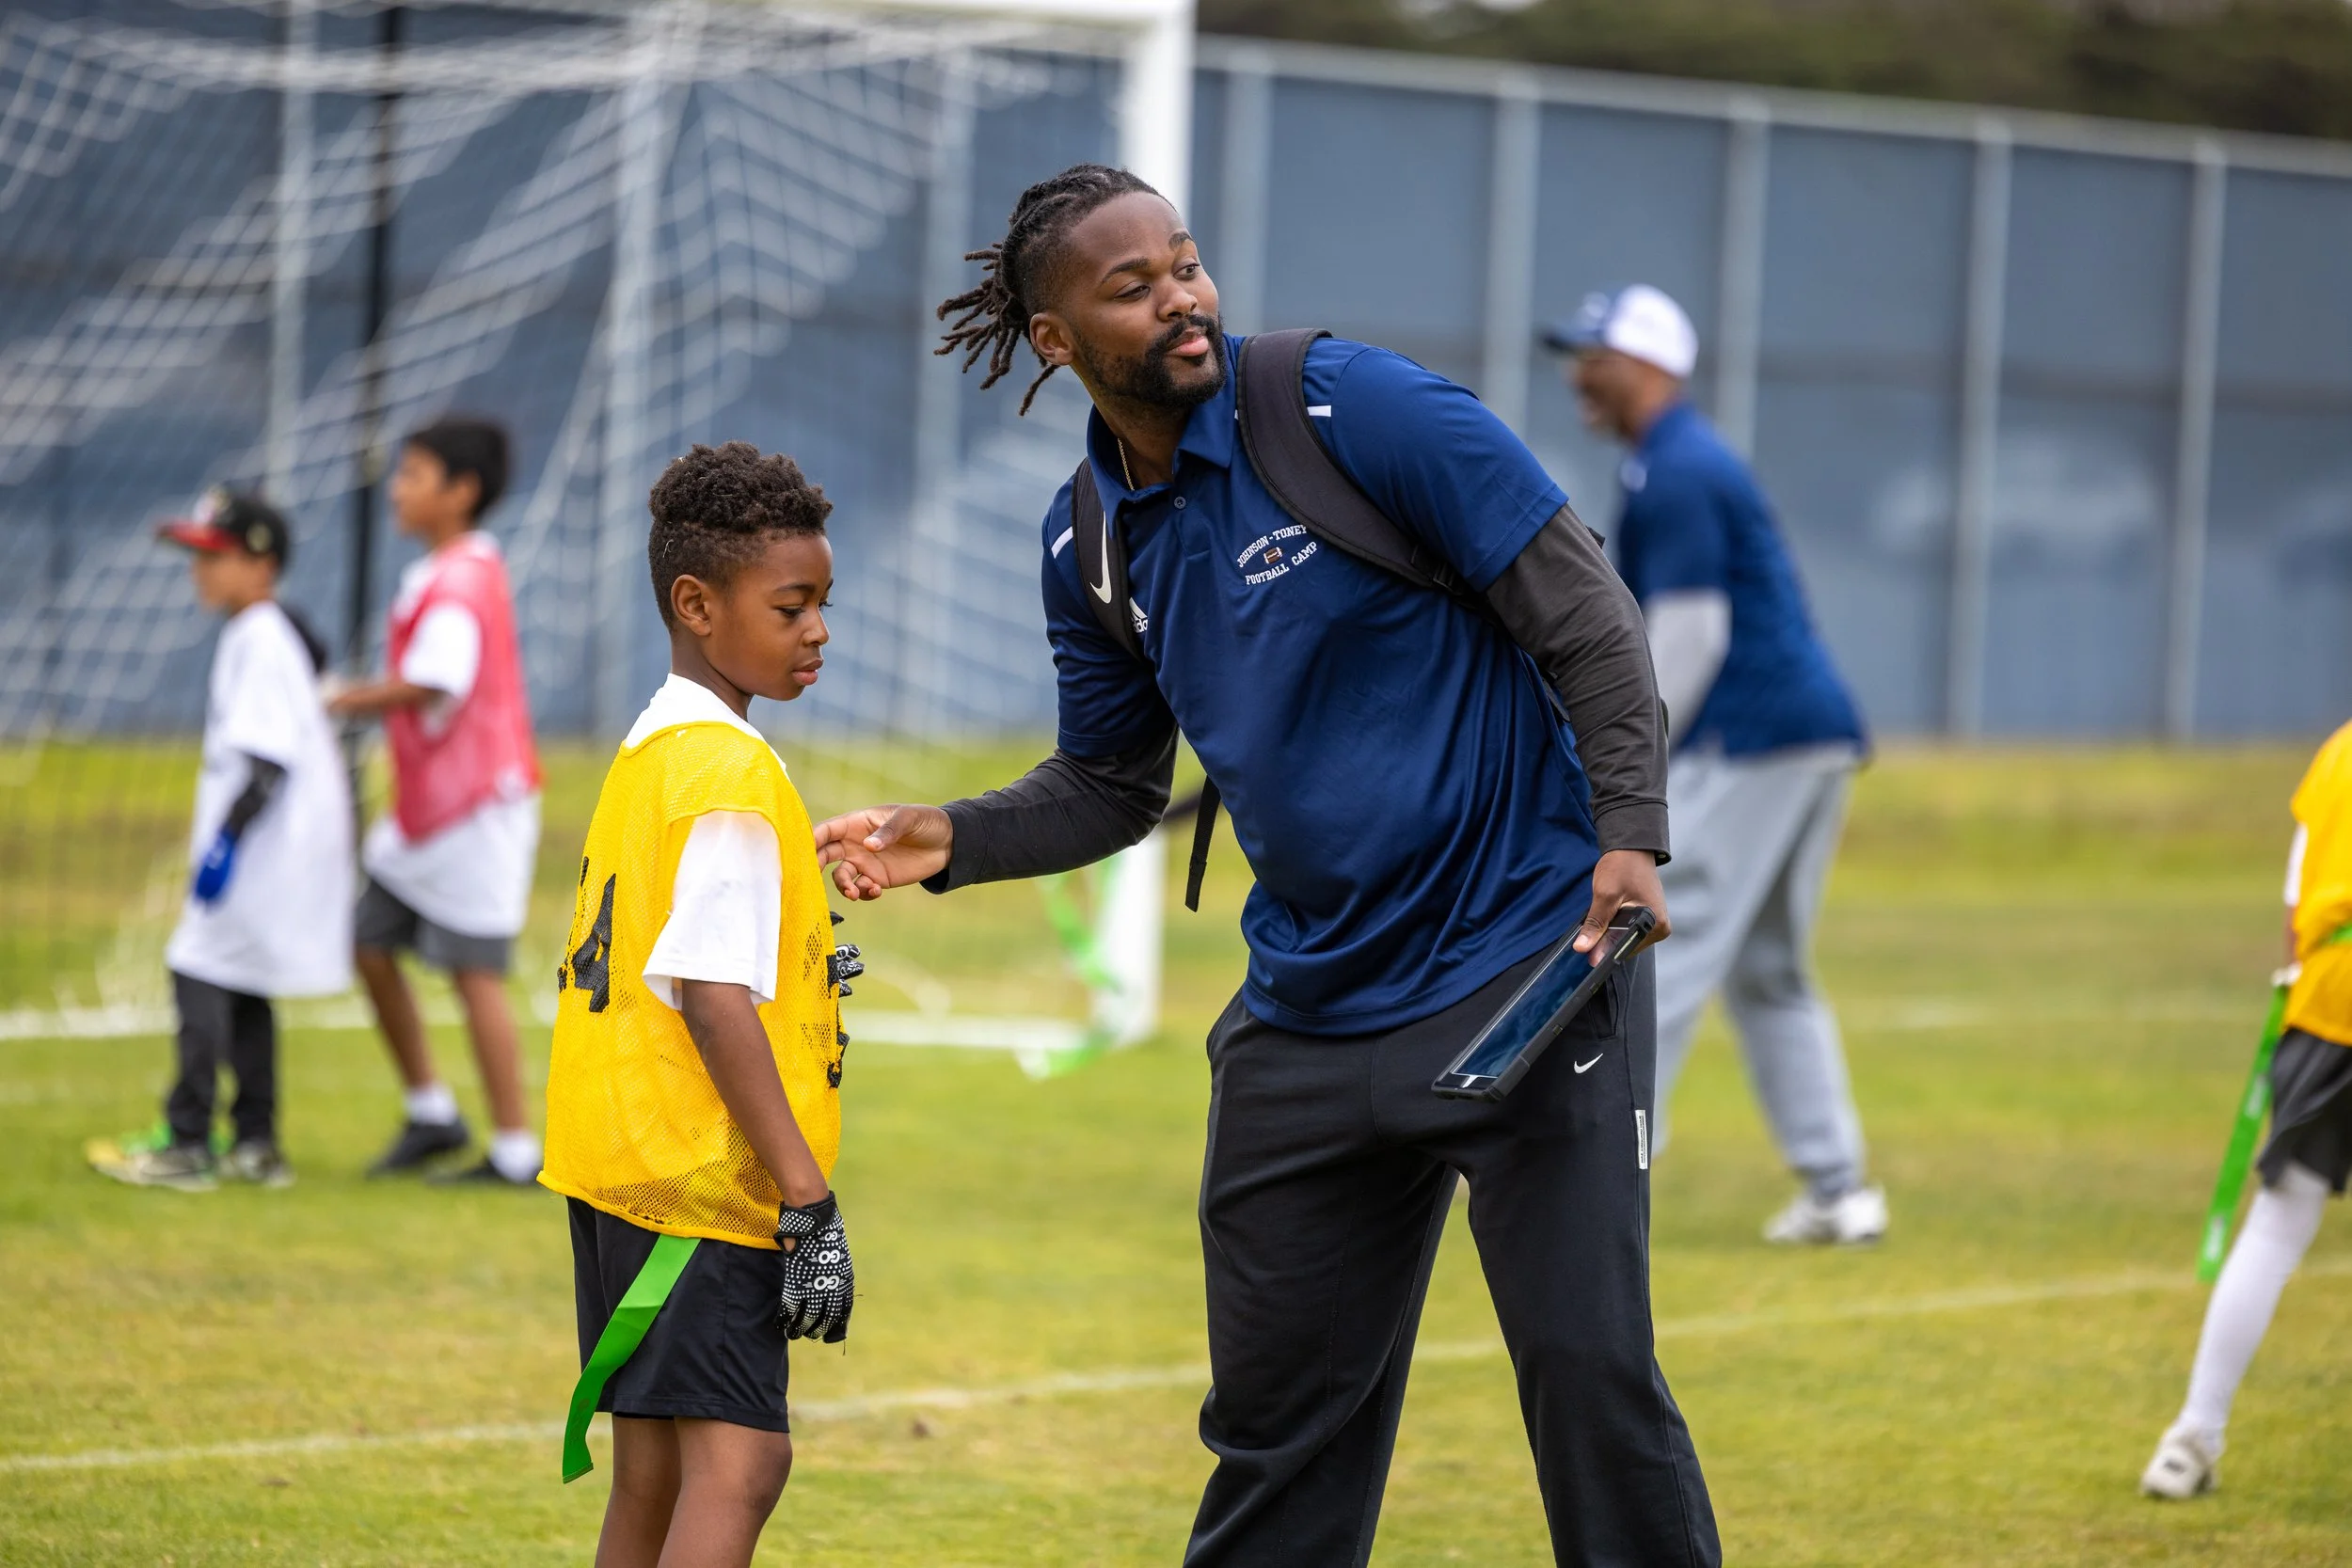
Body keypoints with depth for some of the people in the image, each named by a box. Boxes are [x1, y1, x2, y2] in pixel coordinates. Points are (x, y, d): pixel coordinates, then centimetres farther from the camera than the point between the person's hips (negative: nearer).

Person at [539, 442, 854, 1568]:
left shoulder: (647, 753, 15)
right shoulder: (731, 771, -14)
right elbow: (712, 999, -21)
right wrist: (806, 1195, -21)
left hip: (618, 1163, 10)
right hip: (701, 1176, -10)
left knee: (653, 1473, 12)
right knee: (739, 1462, -16)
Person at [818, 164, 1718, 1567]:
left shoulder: (1357, 410, -11)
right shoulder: (1090, 544, 6)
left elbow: (1584, 611, -9)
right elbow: (1113, 785, 20)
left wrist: (1630, 835, -18)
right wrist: (953, 843, 2)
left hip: (1525, 969, -5)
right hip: (1307, 1018, 5)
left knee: (1589, 1366, -10)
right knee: (1277, 1407, 9)